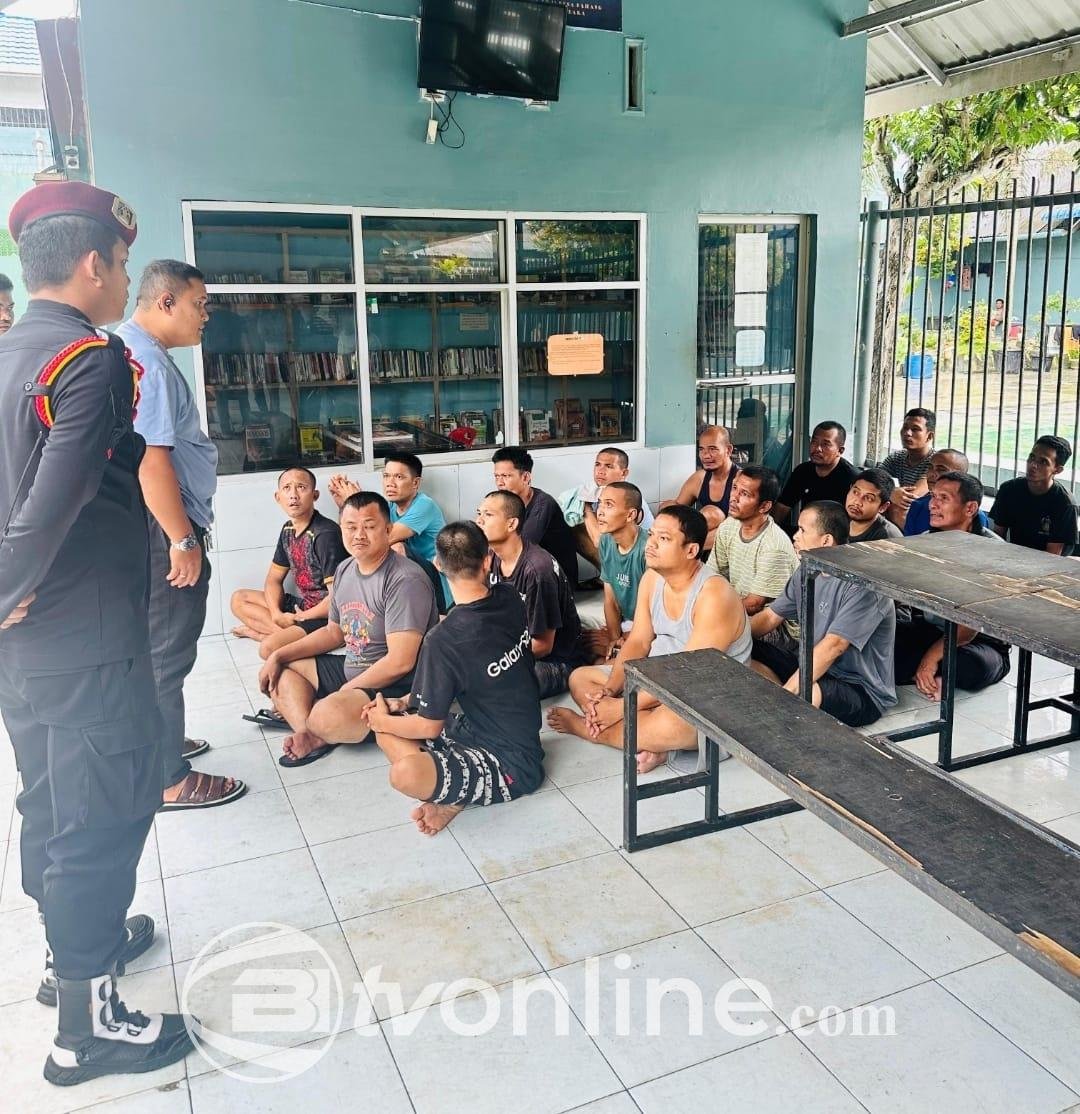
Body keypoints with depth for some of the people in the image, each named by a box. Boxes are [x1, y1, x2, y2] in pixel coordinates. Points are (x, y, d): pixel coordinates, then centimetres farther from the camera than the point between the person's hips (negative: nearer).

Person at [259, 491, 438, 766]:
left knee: (329, 716, -36)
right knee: (278, 670, 10)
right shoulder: (344, 570, 7)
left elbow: (400, 662, -25)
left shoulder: (405, 580, -22)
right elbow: (334, 632, 20)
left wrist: (346, 691, -15)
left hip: (395, 687, -10)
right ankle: (308, 734, -14)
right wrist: (279, 655, 11)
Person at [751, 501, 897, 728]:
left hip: (863, 693, -9)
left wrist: (788, 690, -31)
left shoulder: (861, 584, -22)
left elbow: (833, 646, -29)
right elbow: (769, 616, 9)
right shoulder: (806, 571, 5)